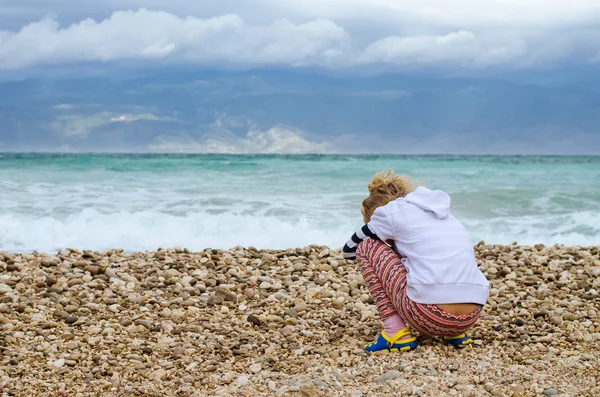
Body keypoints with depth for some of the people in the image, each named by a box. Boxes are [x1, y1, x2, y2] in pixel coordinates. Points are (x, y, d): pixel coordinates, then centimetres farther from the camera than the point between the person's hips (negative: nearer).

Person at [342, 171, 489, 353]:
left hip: (431, 316, -7)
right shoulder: (441, 209, 24)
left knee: (367, 247, 12)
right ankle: (455, 333, 18)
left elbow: (348, 250, 22)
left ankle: (397, 333, 4)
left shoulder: (392, 210, 8)